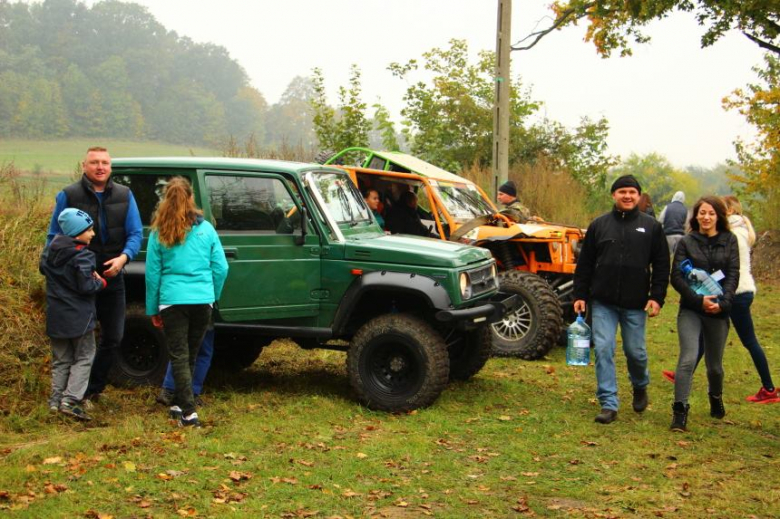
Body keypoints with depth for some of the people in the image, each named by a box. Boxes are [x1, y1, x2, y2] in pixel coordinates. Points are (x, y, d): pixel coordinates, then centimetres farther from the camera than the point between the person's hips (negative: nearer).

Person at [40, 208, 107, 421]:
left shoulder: (51, 249, 3)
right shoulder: (82, 256, -19)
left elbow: (43, 268, 20)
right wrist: (100, 282, -2)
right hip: (79, 317, -6)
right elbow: (86, 287, -21)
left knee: (61, 360, 18)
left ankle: (56, 399, 16)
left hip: (55, 316, 7)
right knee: (83, 358, 4)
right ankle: (71, 400, -7)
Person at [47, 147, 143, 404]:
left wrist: (123, 257, -16)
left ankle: (93, 389, 24)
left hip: (112, 276, 4)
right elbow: (54, 237, 0)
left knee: (113, 337, 9)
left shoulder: (124, 195, 4)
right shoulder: (68, 195, -4)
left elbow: (136, 233, 2)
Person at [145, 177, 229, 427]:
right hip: (202, 301, 2)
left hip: (172, 301, -2)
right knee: (190, 355, 17)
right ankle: (179, 404, 27)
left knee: (179, 356, 0)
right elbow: (221, 268, 4)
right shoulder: (205, 228, 4)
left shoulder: (159, 233, 0)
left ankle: (188, 413, -9)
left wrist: (152, 309, 12)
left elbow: (152, 273, 4)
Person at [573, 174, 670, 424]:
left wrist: (657, 297, -4)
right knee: (603, 350, -5)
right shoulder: (599, 225, 5)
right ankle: (609, 404, 1)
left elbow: (662, 266, 5)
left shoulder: (651, 227, 4)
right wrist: (580, 295, 2)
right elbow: (584, 264, 8)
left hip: (635, 304, 0)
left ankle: (640, 387, 38)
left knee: (635, 351, 8)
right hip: (603, 303, 1)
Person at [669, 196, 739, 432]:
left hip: (719, 312, 2)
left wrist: (723, 302, -17)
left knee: (714, 364, 13)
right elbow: (676, 277, -5)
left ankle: (716, 398, 42)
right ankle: (680, 411, -13)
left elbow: (733, 275, -1)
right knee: (688, 358, -17)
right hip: (690, 310, -1)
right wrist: (699, 299, -18)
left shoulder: (729, 241, 6)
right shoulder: (686, 242, 2)